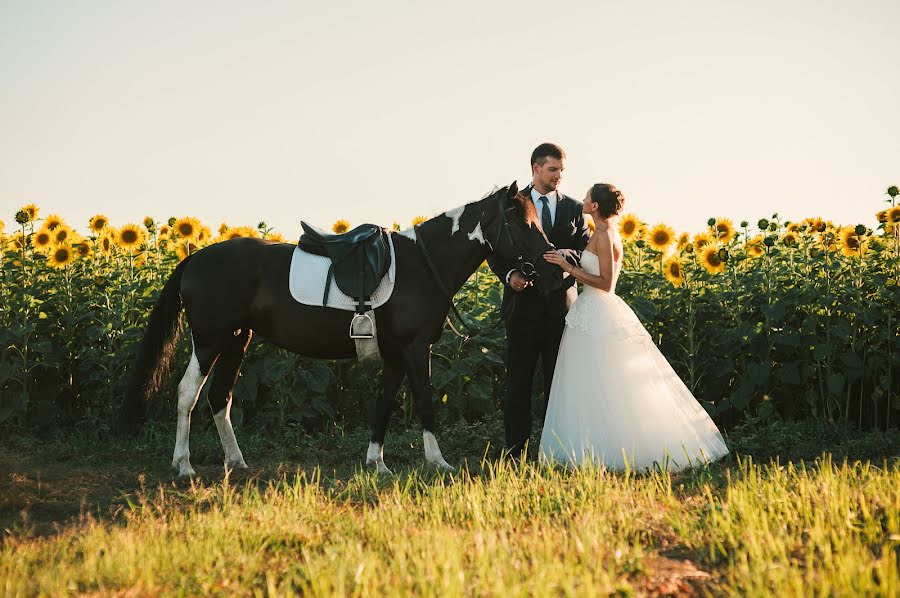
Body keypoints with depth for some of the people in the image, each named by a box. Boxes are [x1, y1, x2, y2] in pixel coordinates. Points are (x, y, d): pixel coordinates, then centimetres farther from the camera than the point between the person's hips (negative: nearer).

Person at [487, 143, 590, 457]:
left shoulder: (573, 208, 10)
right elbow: (496, 251, 5)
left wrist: (568, 254, -16)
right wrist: (510, 274, -15)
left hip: (560, 301, 2)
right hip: (524, 300, -2)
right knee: (518, 380, 1)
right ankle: (515, 449, 5)